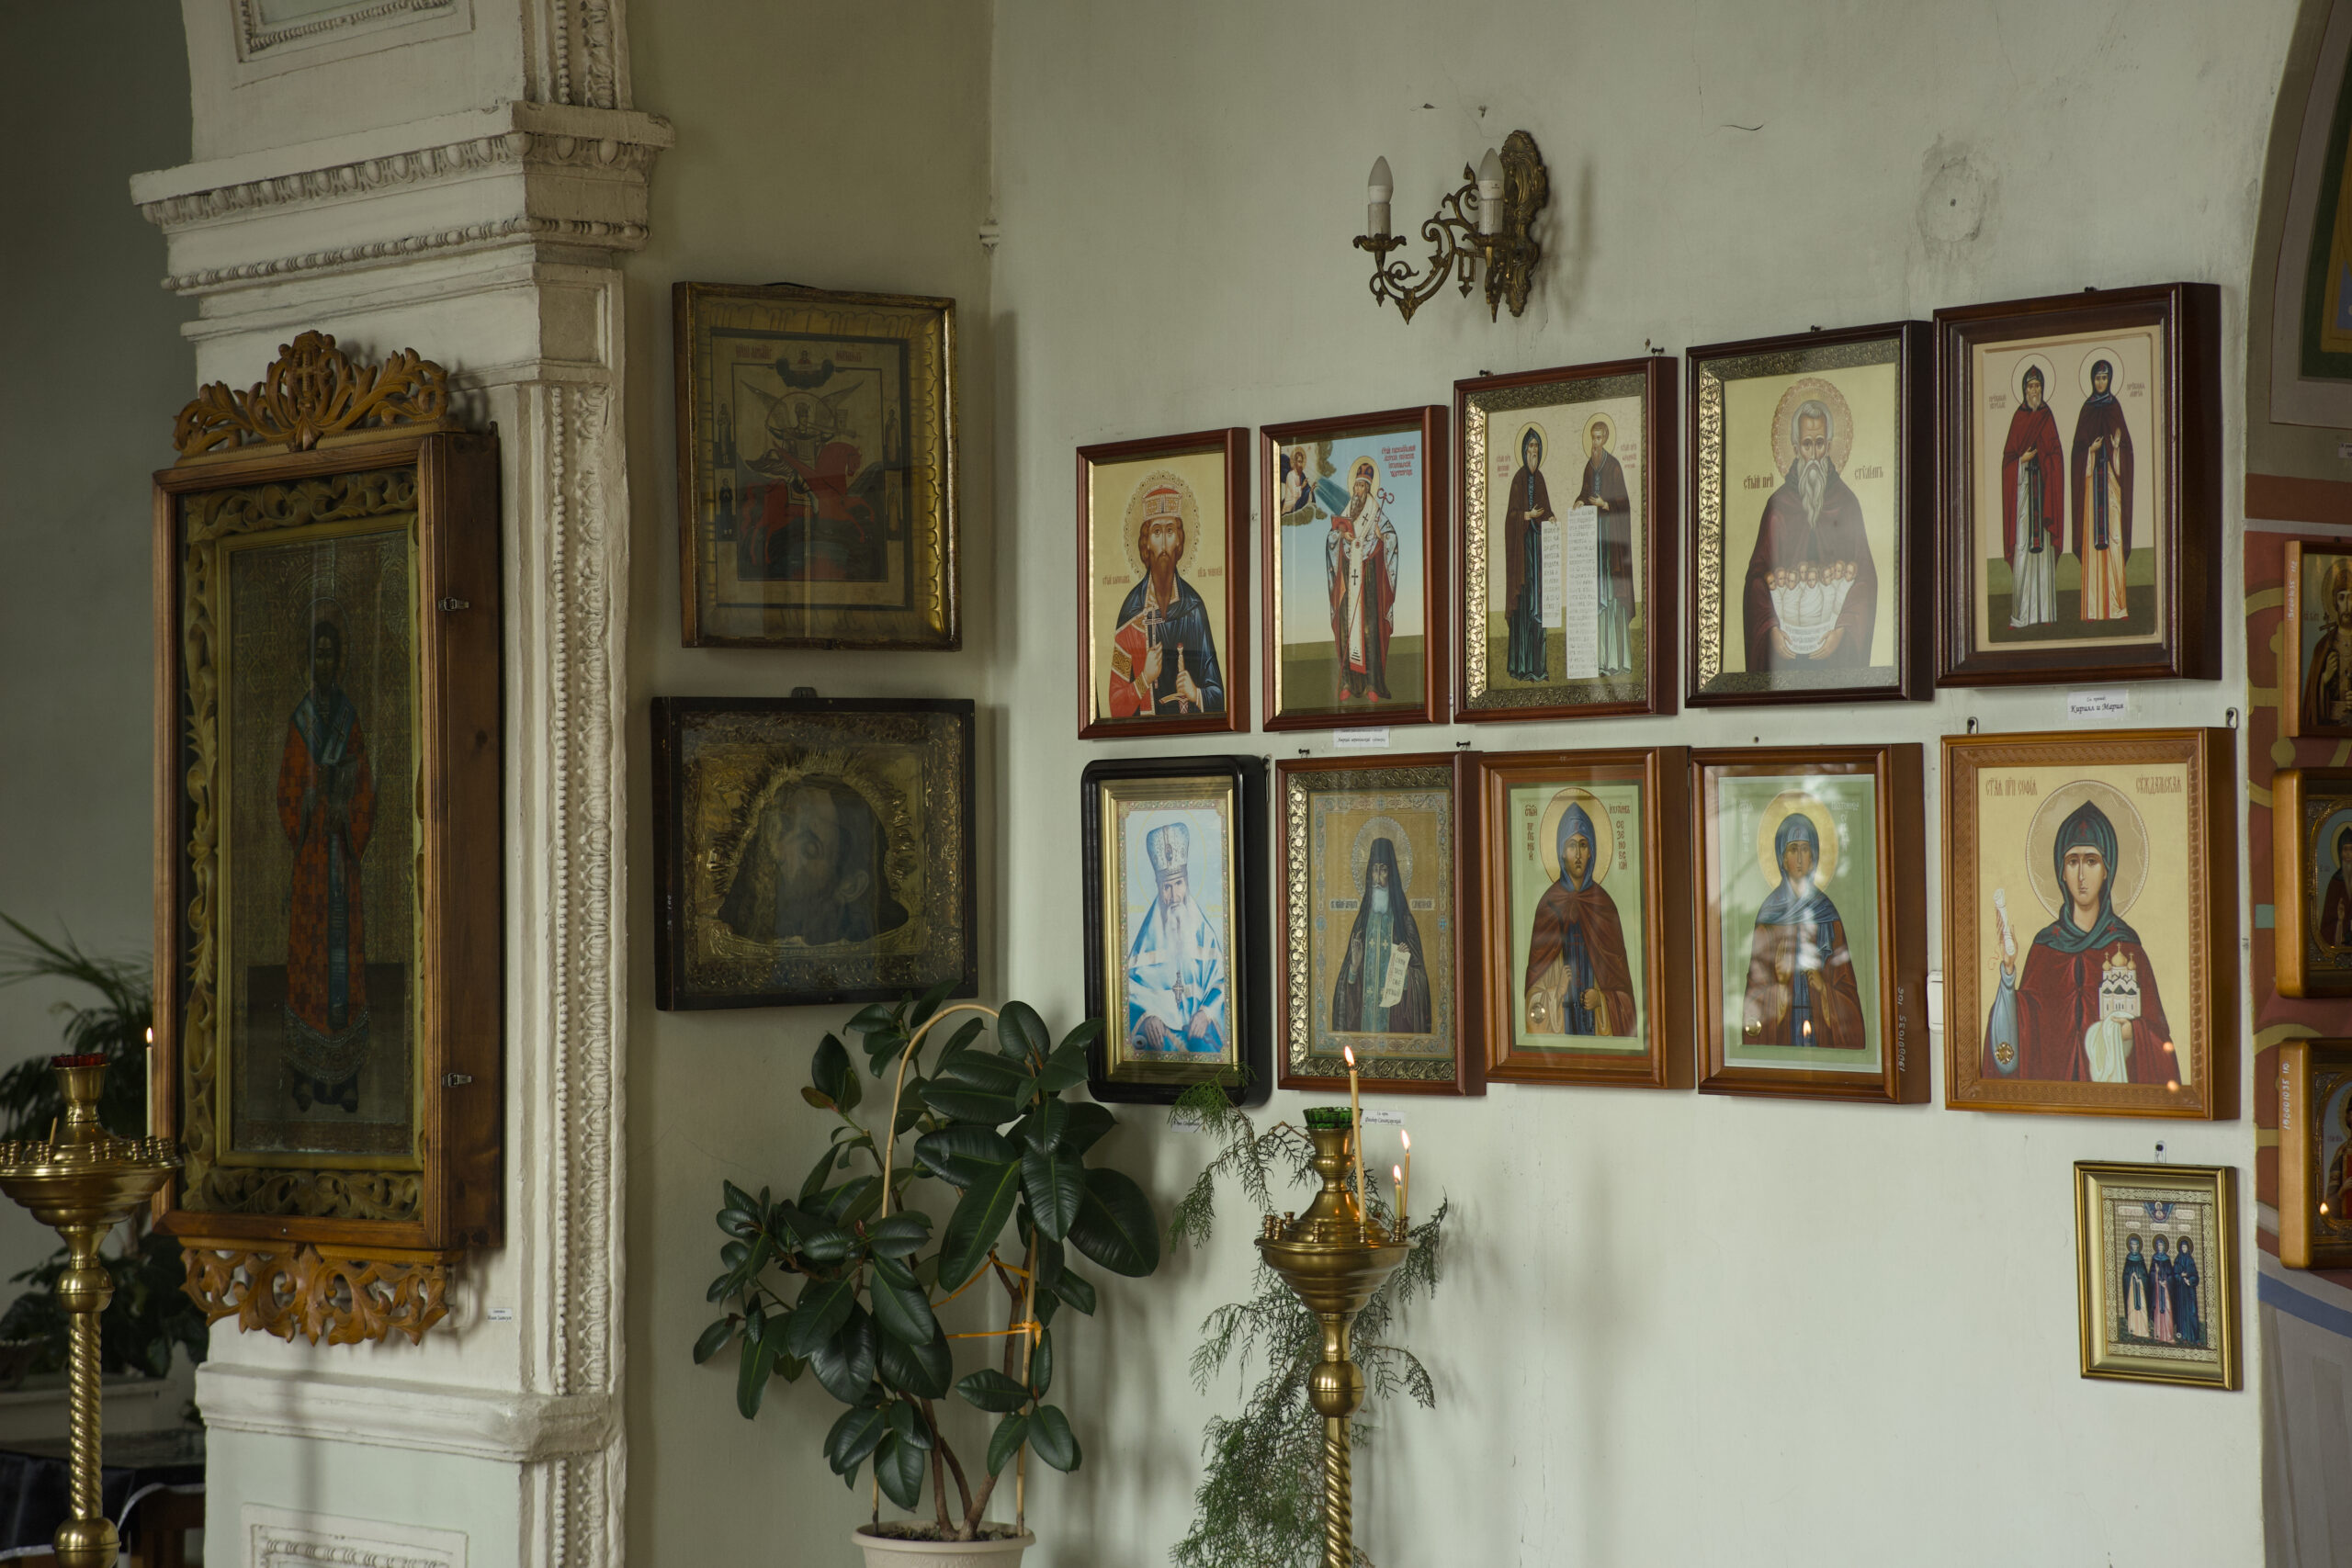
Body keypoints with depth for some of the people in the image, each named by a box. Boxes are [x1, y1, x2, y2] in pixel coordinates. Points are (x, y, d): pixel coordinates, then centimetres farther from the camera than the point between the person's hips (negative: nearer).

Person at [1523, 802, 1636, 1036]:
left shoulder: (1603, 904, 5)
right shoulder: (1549, 904, 2)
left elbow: (1620, 975, 8)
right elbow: (1535, 979, 4)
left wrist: (1601, 998, -9)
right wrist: (1555, 994, -15)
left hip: (1599, 1020, 1)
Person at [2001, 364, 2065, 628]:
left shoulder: (2047, 417, 10)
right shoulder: (2018, 419, 8)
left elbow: (2056, 455, 6)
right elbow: (2008, 456, 6)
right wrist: (2023, 459, -12)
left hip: (2043, 484, 1)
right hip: (2021, 485, -1)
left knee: (2043, 547, -2)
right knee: (2022, 545, -5)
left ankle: (2043, 611, 0)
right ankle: (2021, 613, -5)